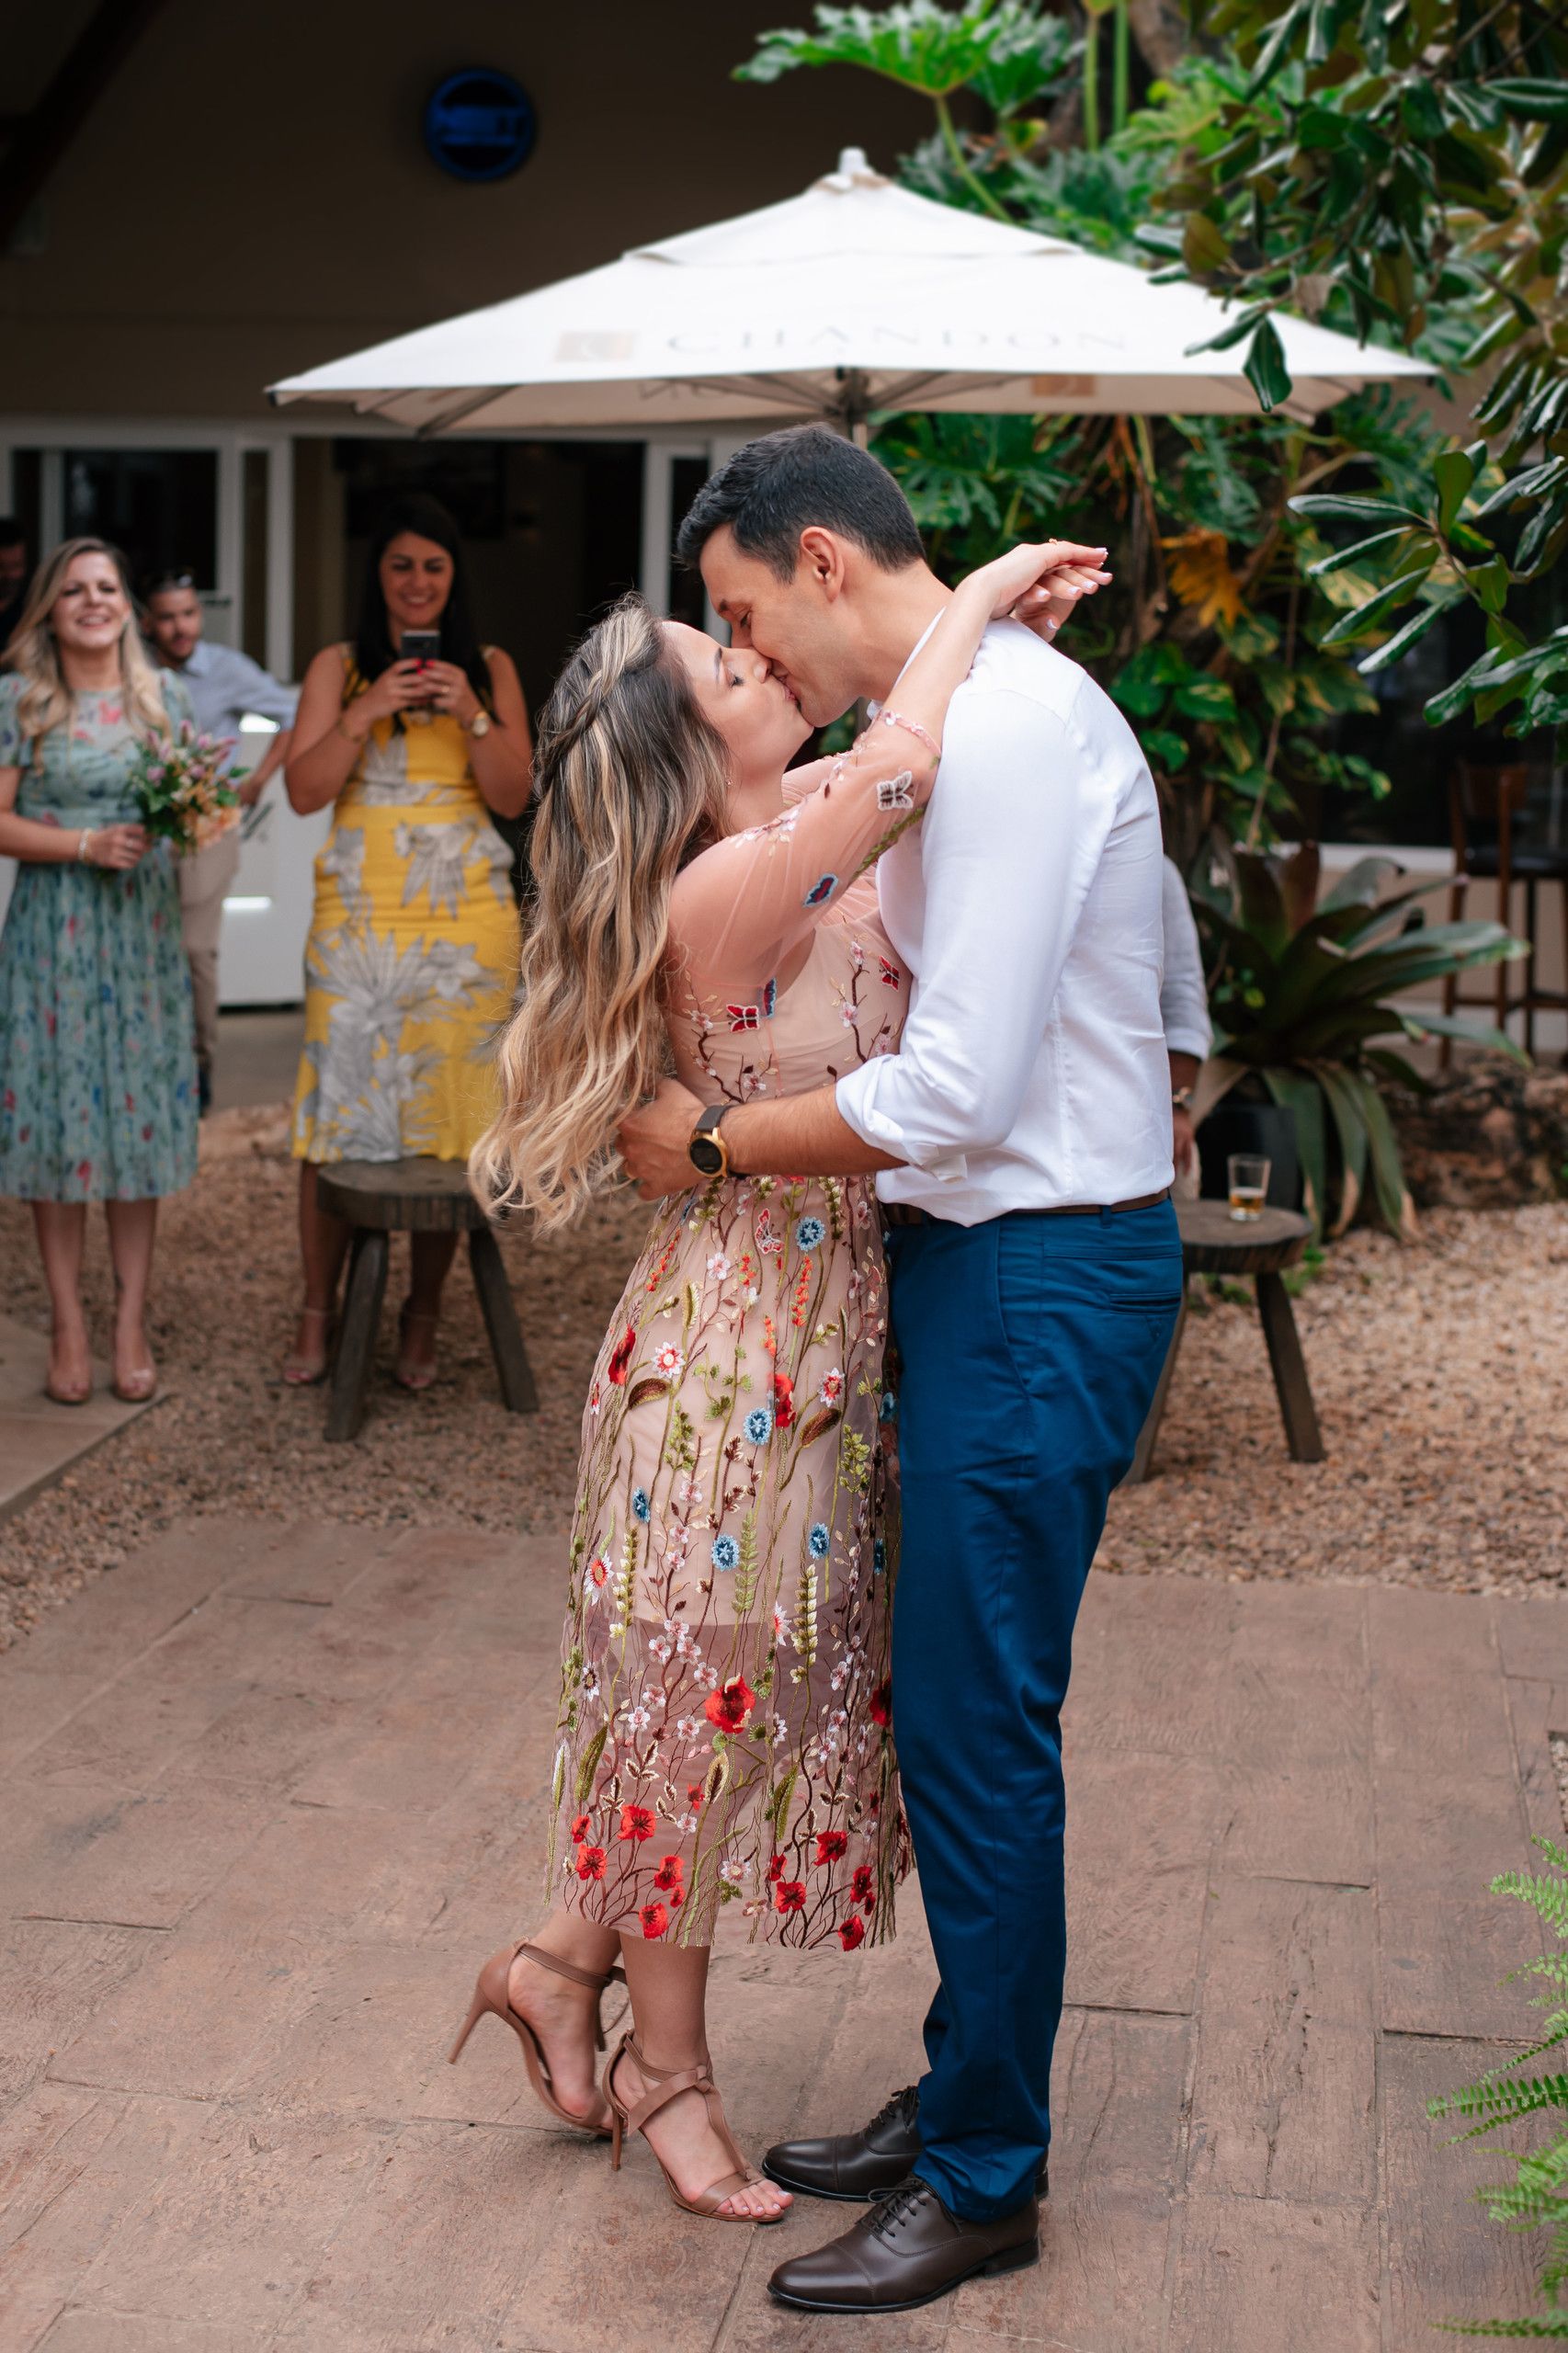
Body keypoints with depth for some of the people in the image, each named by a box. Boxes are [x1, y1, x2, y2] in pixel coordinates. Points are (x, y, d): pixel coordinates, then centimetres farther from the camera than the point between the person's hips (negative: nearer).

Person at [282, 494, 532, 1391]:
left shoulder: (490, 668, 10)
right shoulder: (340, 668, 8)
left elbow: (513, 796, 2)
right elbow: (304, 790, -1)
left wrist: (471, 714, -12)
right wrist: (367, 713, -13)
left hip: (466, 918, 0)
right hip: (359, 914, 0)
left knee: (447, 1111, 1)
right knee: (339, 1109, -3)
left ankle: (424, 1317, 12)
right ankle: (318, 1314, 9)